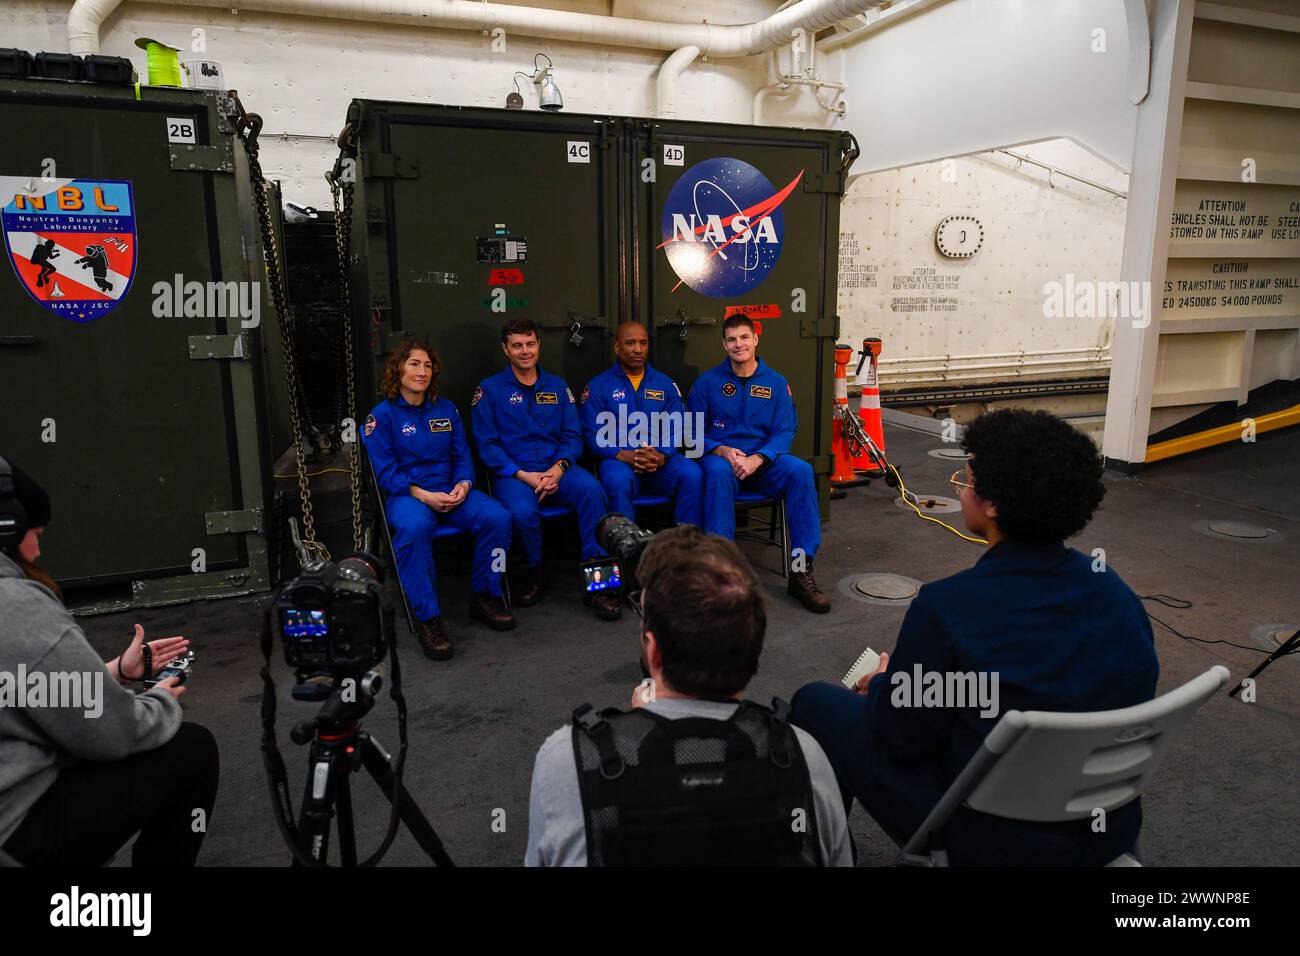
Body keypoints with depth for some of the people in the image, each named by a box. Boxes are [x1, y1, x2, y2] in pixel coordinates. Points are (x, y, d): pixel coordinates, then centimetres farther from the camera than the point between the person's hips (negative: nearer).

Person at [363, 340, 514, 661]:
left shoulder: (446, 409, 14)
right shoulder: (382, 415, 1)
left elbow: (462, 456, 13)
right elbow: (385, 472, -4)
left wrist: (463, 484, -9)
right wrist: (423, 495, -18)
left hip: (451, 491, 4)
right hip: (407, 494, -4)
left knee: (497, 517, -25)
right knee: (414, 529, -40)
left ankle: (484, 596, -6)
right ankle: (428, 618, -28)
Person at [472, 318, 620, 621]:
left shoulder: (557, 386, 15)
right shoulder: (489, 389, 5)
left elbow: (573, 435, 10)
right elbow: (487, 445, -2)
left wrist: (559, 468, -11)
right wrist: (524, 475, -14)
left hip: (557, 468, 3)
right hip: (513, 472, -2)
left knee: (591, 490, -29)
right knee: (523, 511, -35)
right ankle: (533, 571, -3)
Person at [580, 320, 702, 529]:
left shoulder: (665, 384, 16)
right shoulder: (598, 386, 8)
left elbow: (677, 429, 7)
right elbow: (593, 435, 0)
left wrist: (661, 456, -15)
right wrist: (625, 456, -17)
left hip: (661, 460, 2)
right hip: (619, 459, -2)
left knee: (691, 474, -28)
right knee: (618, 481, -36)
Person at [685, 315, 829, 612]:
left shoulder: (776, 383, 8)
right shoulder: (708, 381, 6)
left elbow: (785, 431, 1)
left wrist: (756, 459, -18)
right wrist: (721, 450, -15)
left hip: (763, 460, 2)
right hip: (720, 455, -1)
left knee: (801, 470, -29)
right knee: (719, 472, -38)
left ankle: (801, 570, -26)